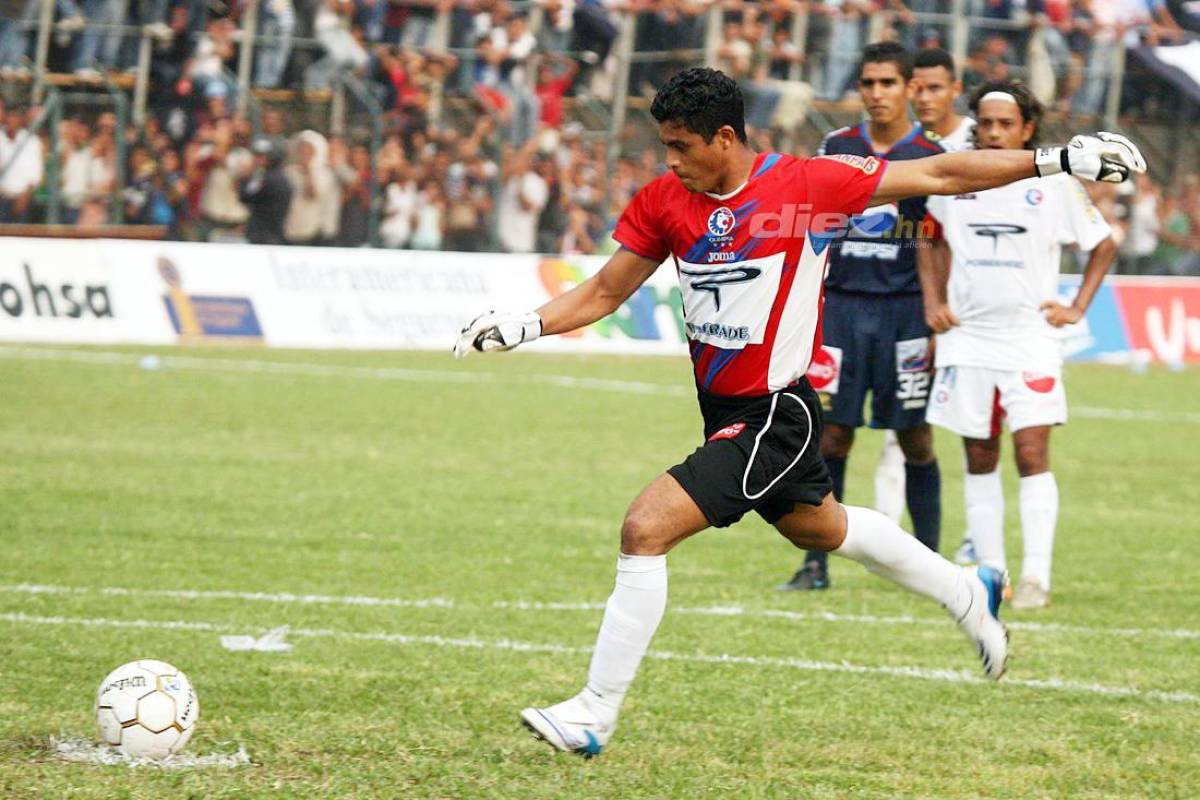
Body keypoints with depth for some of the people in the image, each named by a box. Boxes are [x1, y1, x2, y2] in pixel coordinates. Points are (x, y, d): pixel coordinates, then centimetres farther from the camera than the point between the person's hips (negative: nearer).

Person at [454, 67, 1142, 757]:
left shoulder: (808, 184, -17)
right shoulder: (664, 201, -3)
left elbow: (938, 176, -10)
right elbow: (606, 291, 8)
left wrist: (1057, 160, -9)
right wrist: (520, 327, -7)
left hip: (773, 413, -7)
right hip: (723, 408, 7)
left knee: (645, 528, -18)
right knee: (820, 527, 28)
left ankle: (594, 715, -9)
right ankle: (968, 593, 52)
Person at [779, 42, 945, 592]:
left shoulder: (931, 157, 1)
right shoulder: (836, 148, 9)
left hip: (905, 309, -2)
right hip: (842, 304, 2)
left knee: (916, 440, 1)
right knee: (830, 438, -1)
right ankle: (816, 562, 4)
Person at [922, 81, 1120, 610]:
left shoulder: (1054, 184, -1)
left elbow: (1103, 244, 10)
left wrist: (1078, 308, 2)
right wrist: (936, 302, 11)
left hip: (1031, 335, -3)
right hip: (968, 336, 3)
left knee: (1032, 453, -13)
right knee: (979, 459, 6)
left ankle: (1037, 576, -14)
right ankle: (990, 573, 12)